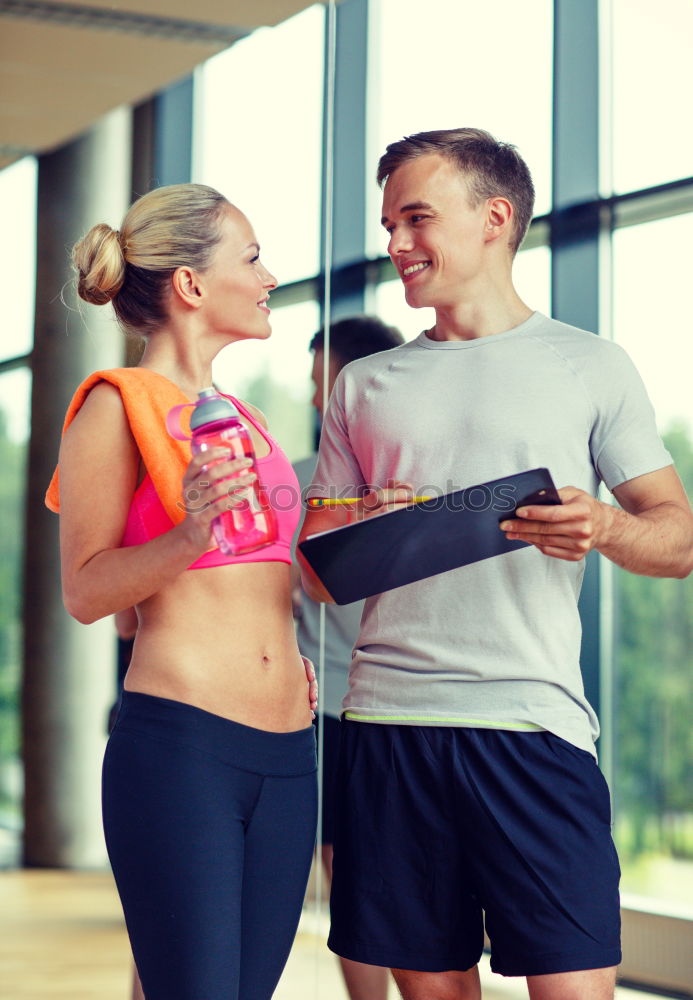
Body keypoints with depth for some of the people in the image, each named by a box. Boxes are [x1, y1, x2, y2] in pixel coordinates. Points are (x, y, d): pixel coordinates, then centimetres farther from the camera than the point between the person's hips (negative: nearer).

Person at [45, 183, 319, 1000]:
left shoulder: (246, 422, 20)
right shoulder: (116, 404, -2)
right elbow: (84, 591, -7)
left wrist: (289, 655, 15)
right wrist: (188, 537, -22)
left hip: (285, 750, 7)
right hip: (178, 743, -7)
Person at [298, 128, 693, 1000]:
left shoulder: (590, 366, 8)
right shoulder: (366, 387, 16)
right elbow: (317, 568, 16)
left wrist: (605, 527, -16)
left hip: (533, 724, -3)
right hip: (388, 723, 3)